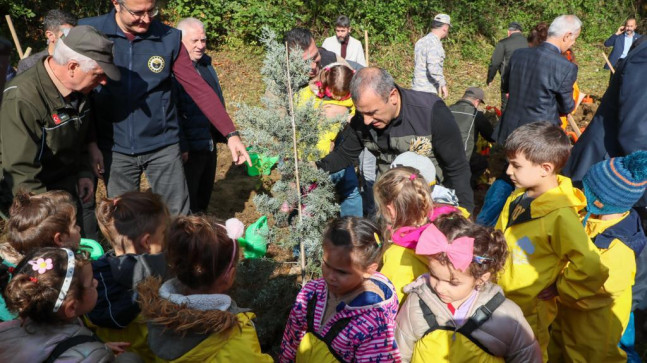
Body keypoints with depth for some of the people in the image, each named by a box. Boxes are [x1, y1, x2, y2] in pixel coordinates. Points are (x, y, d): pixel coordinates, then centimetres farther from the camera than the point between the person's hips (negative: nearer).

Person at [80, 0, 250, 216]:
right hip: (115, 149, 1)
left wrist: (230, 134, -10)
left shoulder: (170, 38, -6)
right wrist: (90, 141, -4)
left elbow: (198, 88, -5)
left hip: (162, 146, 0)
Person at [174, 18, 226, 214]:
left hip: (210, 144, 8)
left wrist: (220, 135, 20)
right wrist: (181, 147, -22)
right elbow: (173, 112, -21)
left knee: (205, 194, 22)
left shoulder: (206, 63, 11)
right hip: (189, 149, -8)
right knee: (189, 202, 8)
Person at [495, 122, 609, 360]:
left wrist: (559, 290, -14)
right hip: (498, 301, 7)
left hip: (527, 313, -6)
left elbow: (590, 269, -27)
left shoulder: (560, 216, -25)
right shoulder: (517, 198, -3)